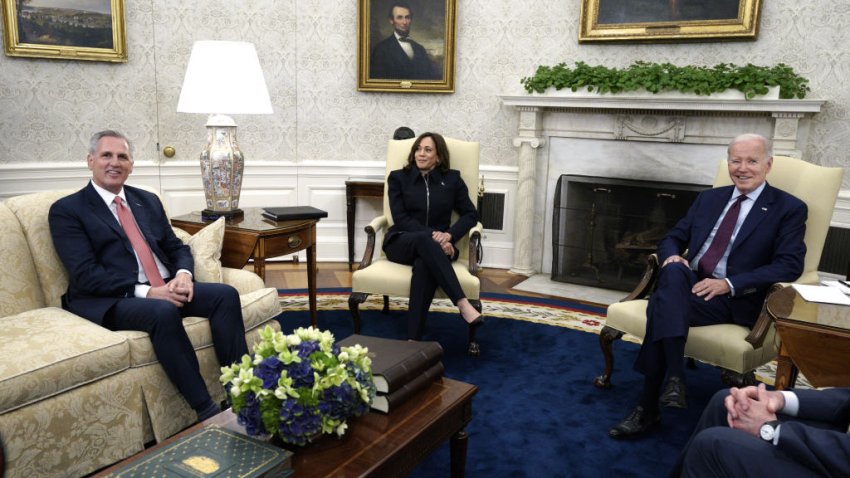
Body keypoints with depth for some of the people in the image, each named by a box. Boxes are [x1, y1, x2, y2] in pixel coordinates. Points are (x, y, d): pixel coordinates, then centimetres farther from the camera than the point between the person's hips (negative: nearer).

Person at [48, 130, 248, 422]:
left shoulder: (148, 201, 20)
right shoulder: (66, 210, 2)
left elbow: (177, 247, 18)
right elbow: (85, 275, -10)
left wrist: (183, 274, -7)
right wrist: (146, 292, -20)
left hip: (166, 289, 6)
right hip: (111, 300, -6)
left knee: (225, 295, -19)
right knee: (163, 313, -37)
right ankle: (207, 411, -31)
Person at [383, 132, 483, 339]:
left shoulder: (452, 179, 11)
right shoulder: (398, 178, 8)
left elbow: (470, 214, 8)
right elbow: (400, 218, -2)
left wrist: (449, 235, -13)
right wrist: (430, 235, -18)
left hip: (436, 247, 1)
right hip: (401, 243, 0)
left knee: (424, 265, -38)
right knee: (423, 239, -39)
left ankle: (413, 340, -45)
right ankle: (463, 304, -47)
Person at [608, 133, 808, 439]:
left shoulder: (789, 209, 5)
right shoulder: (709, 198, 19)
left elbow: (789, 265, -7)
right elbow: (672, 238, 19)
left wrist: (729, 284, -19)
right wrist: (672, 257, -8)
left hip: (734, 299, -4)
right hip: (688, 283, 4)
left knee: (661, 305, -33)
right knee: (673, 272, -34)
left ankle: (649, 408, -26)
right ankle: (674, 377, -37)